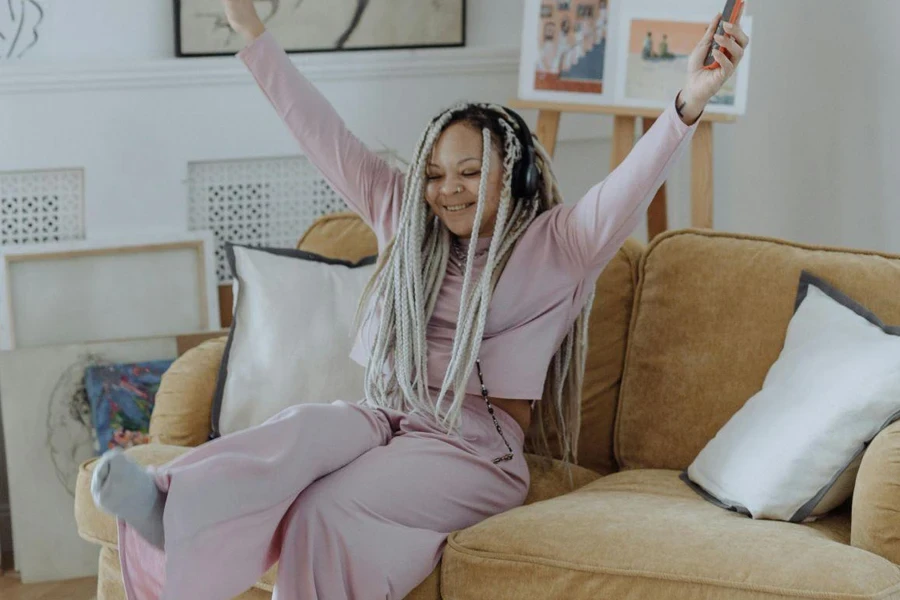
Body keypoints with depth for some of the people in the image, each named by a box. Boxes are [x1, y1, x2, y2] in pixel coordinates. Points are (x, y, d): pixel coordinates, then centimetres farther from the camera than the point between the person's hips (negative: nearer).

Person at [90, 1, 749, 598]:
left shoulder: (553, 247, 2)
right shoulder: (407, 223, 17)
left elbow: (629, 189, -15)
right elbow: (324, 135, 18)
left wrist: (689, 103, -33)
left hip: (477, 446, -3)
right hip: (386, 417, 4)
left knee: (329, 509, -32)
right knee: (305, 426, -33)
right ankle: (174, 512, -57)